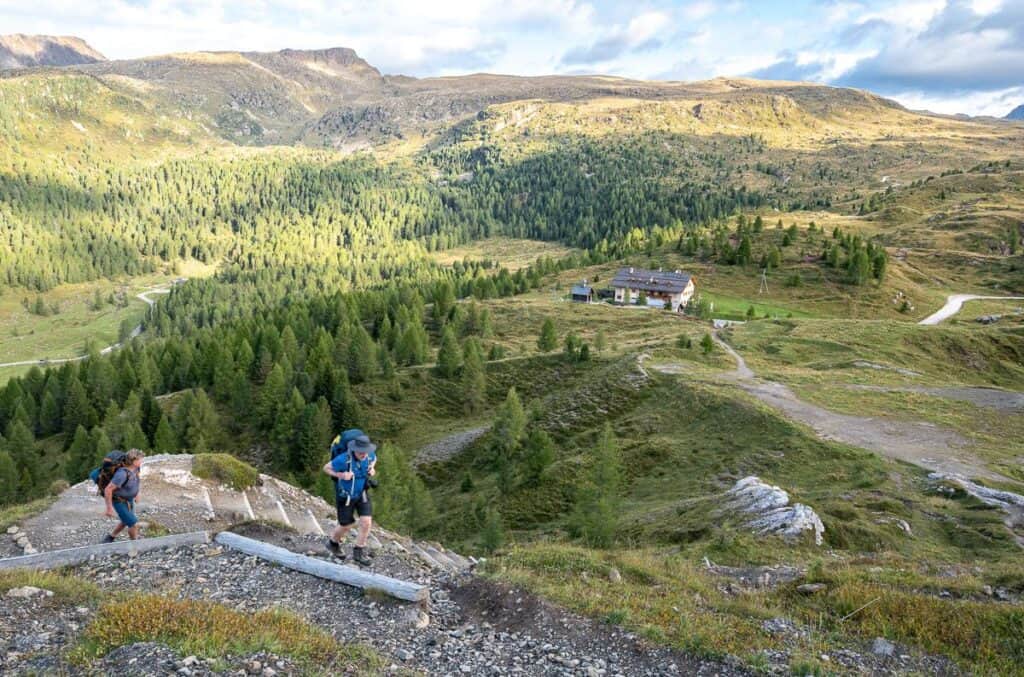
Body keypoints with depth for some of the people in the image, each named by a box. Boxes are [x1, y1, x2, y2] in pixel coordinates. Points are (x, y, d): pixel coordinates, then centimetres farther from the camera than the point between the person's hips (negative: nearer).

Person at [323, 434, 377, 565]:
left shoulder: (370, 455, -17)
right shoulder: (343, 459, -32)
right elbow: (326, 468, -16)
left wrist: (372, 469, -10)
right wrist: (341, 475, -30)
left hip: (362, 494, 4)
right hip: (346, 496, -4)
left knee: (366, 523, -7)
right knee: (346, 526, 11)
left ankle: (358, 553, 15)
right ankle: (333, 542, 45)